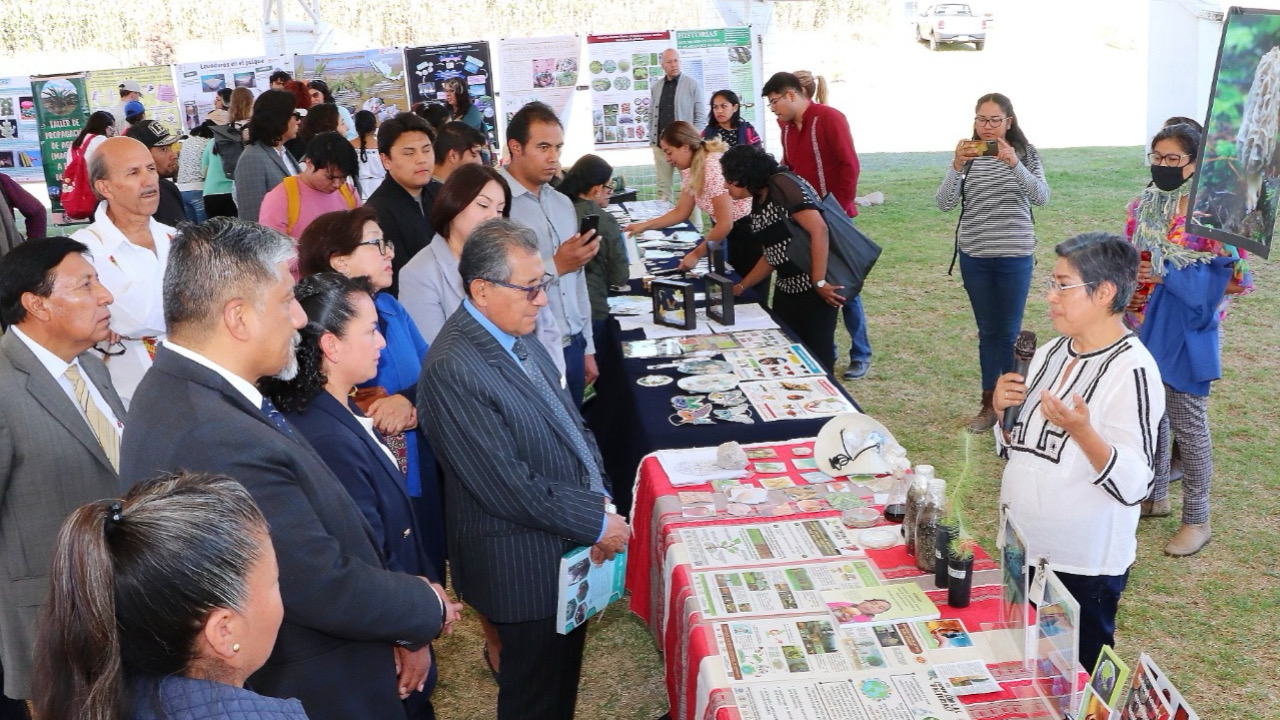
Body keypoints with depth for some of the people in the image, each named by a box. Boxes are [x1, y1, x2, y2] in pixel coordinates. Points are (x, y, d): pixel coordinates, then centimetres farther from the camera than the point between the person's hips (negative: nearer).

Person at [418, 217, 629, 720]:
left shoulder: (519, 335, 4)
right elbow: (509, 487, -25)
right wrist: (597, 522, -17)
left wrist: (599, 499, -3)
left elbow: (571, 424, 11)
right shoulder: (452, 371, -25)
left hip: (571, 550, 8)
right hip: (526, 568, -8)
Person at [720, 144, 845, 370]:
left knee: (816, 357, -4)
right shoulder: (757, 202, 12)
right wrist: (741, 287, 16)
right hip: (786, 289, 9)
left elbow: (819, 229, -21)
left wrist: (819, 282, -22)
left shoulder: (782, 185, -14)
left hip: (815, 287, -9)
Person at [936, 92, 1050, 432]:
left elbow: (1042, 197, -17)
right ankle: (989, 403, 20)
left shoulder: (1025, 154, -2)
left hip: (1015, 257, -2)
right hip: (974, 256, 2)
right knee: (987, 331, 11)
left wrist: (1014, 164, -31)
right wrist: (956, 166, -25)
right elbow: (944, 204, -9)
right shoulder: (967, 155, 1)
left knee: (1009, 332, 3)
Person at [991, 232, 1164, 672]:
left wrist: (1081, 431, -34)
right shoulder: (1051, 353, 5)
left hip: (1084, 567, -7)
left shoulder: (1130, 370, -17)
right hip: (1023, 551, 7)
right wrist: (1002, 410, -5)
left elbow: (1133, 485, -21)